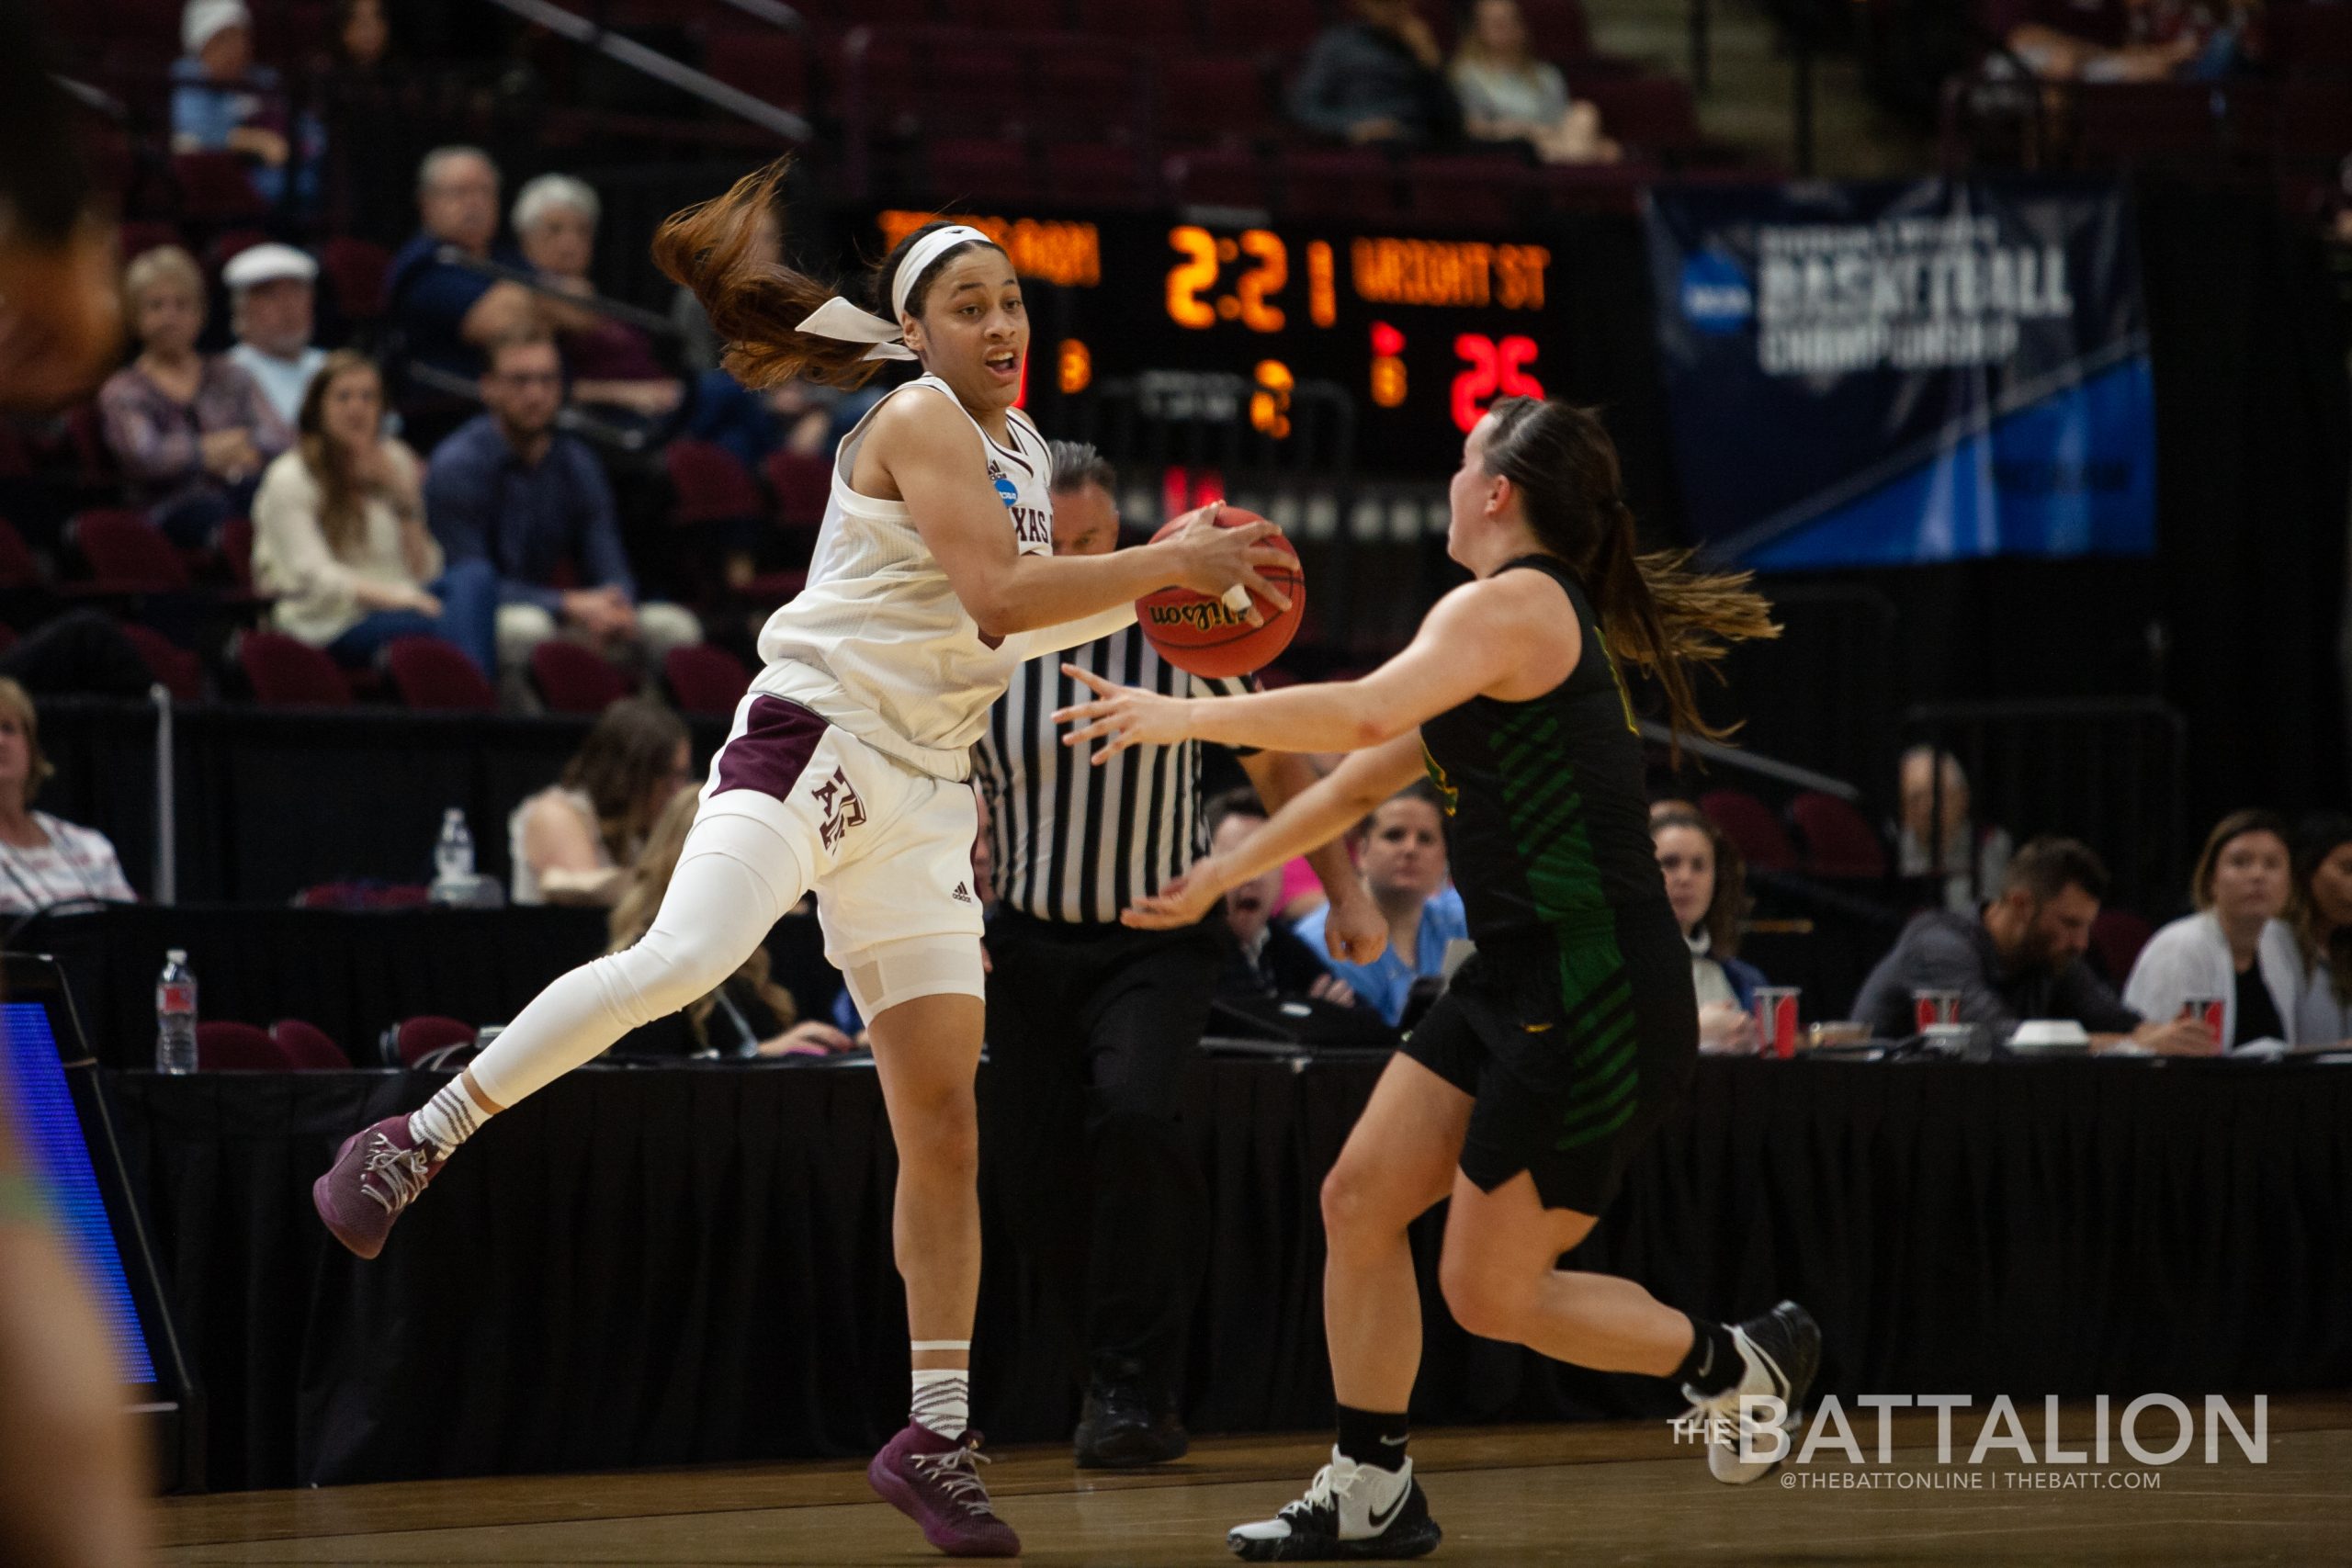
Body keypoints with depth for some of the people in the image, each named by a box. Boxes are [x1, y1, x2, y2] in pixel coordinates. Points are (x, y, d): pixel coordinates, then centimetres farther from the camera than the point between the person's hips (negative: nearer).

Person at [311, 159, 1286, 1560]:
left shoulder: (1027, 446, 18)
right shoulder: (918, 418, -7)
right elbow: (996, 597, -19)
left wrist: (1146, 587, 14)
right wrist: (1168, 563, -16)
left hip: (924, 789, 8)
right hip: (816, 734, -8)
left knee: (944, 1122, 2)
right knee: (682, 960, -33)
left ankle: (938, 1438, 6)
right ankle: (413, 1149, -20)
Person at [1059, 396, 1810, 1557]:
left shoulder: (1513, 604, -14)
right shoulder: (1527, 614, 18)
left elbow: (1365, 715, -30)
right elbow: (1369, 775, 26)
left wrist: (1185, 716, -21)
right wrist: (1219, 877, 29)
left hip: (1597, 1003, -10)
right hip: (1517, 984, 10)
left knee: (1491, 1293, -3)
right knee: (1359, 1199, 6)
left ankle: (1736, 1365, 17)